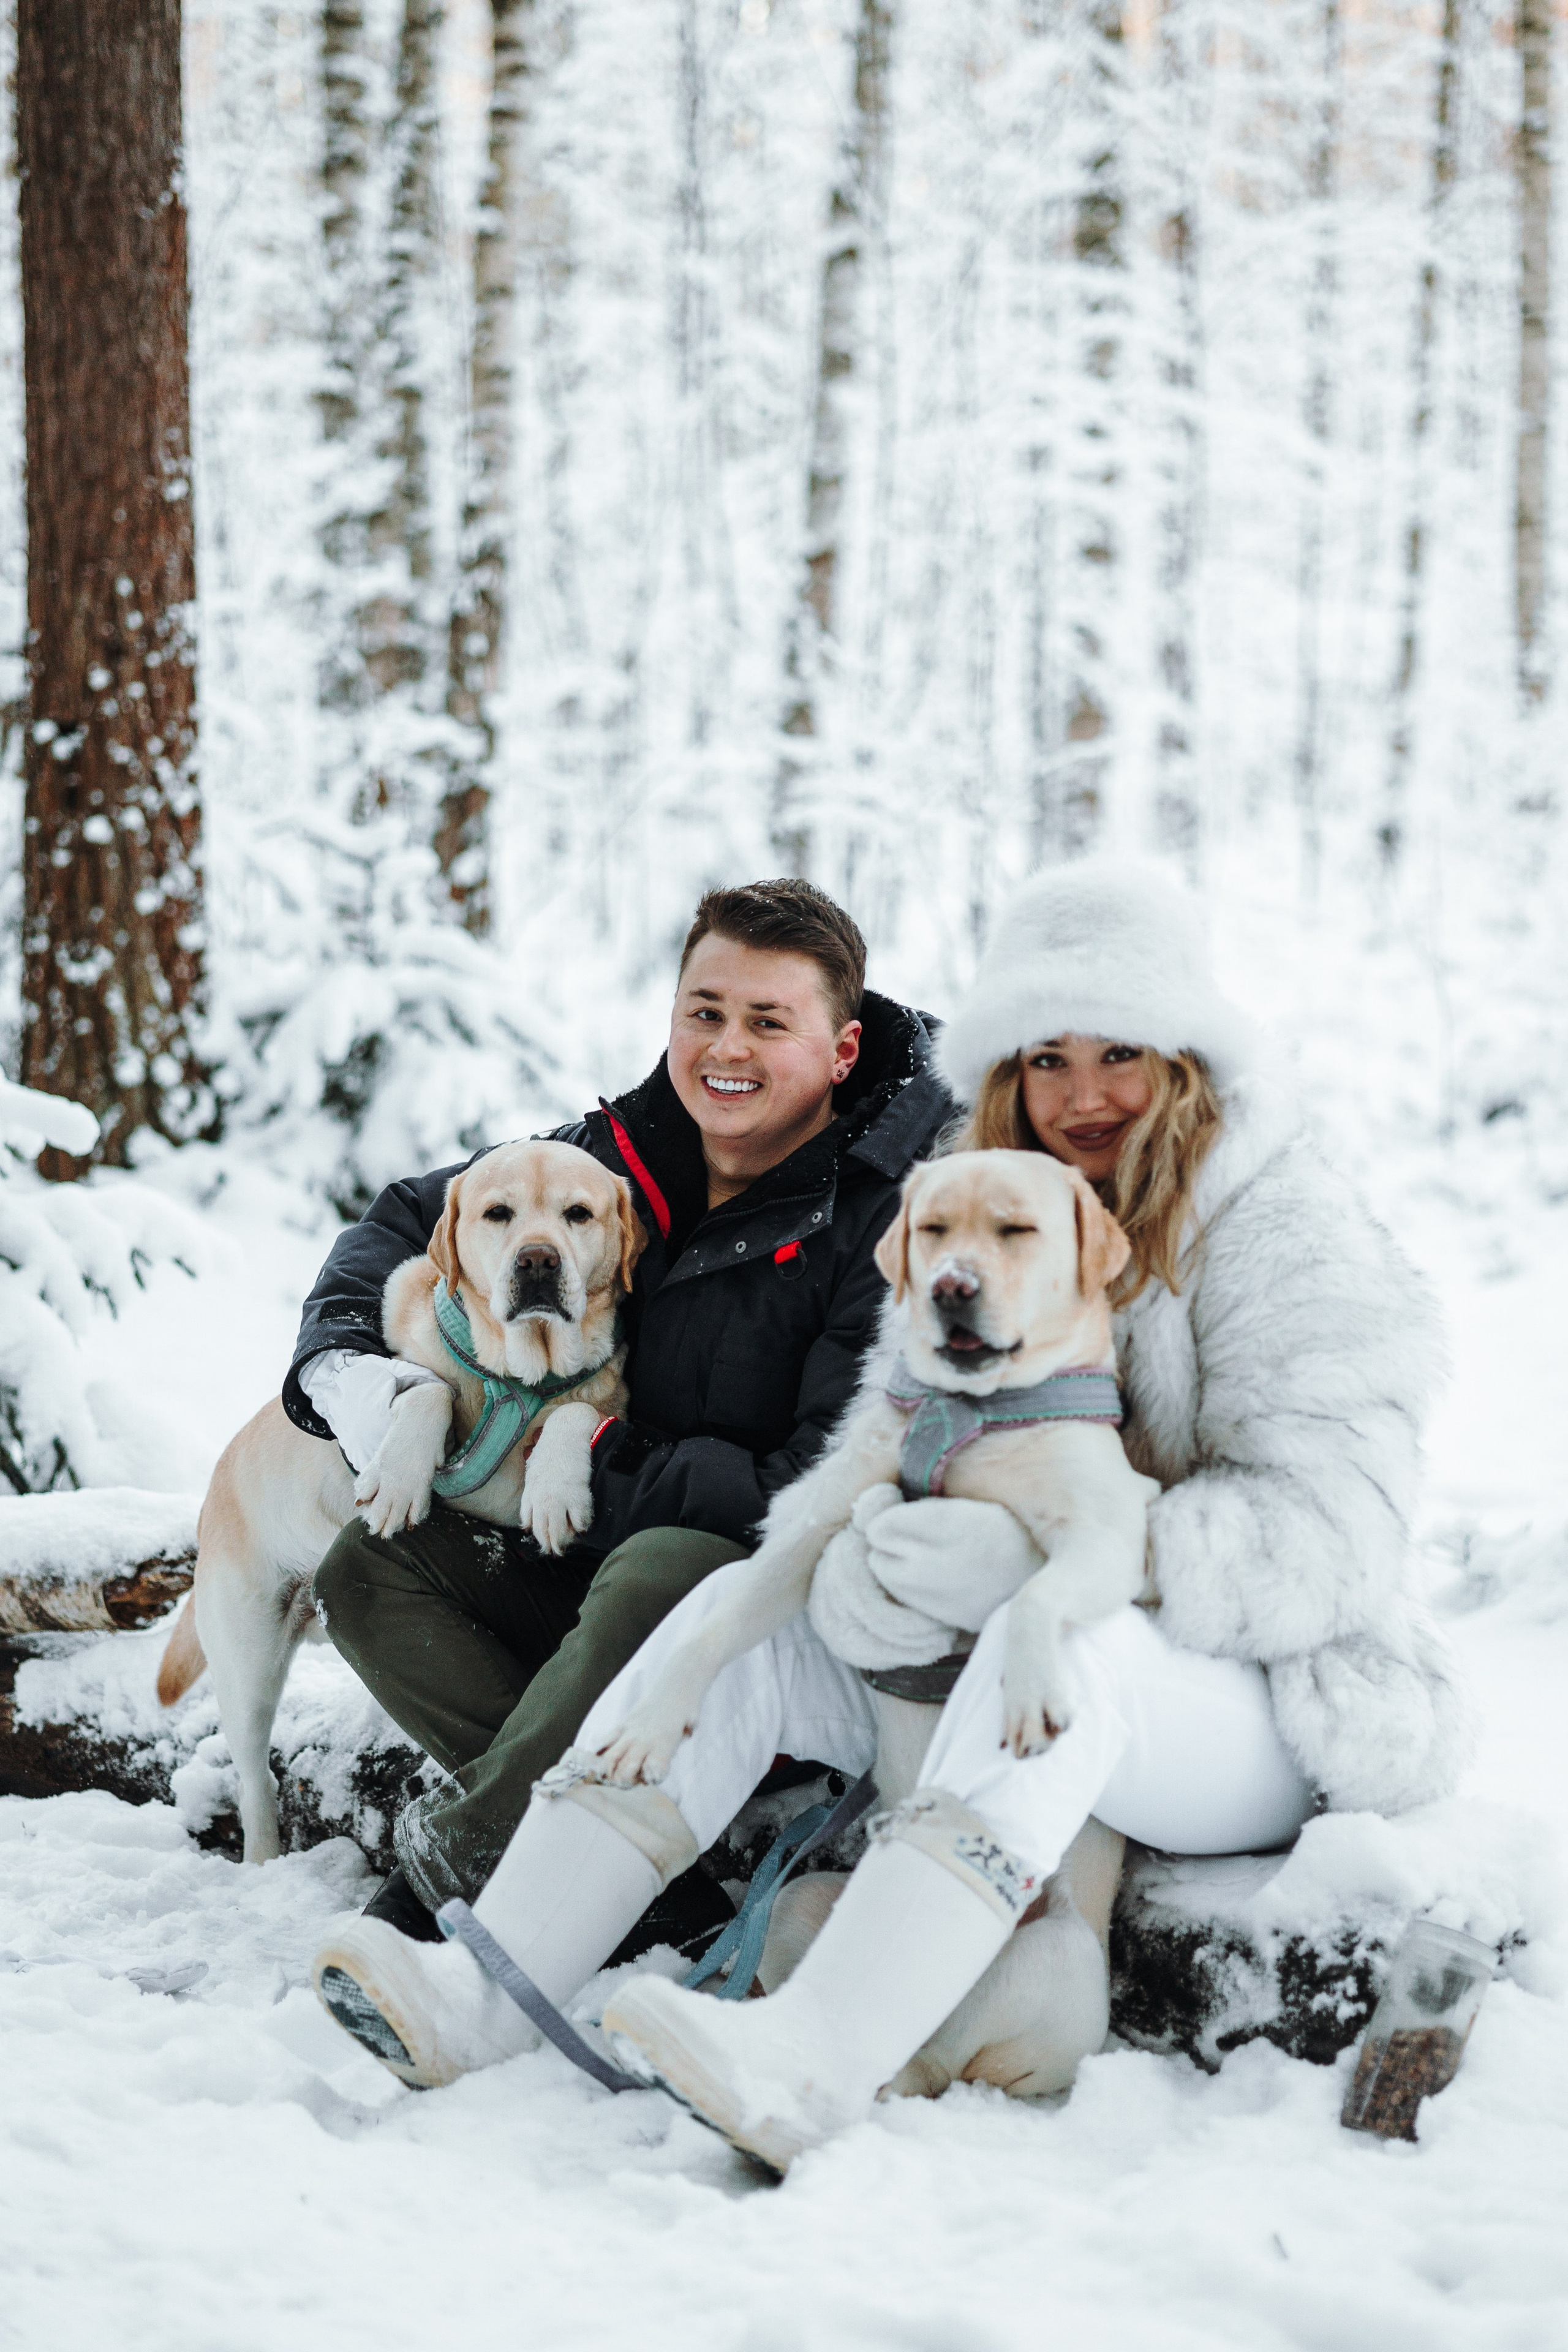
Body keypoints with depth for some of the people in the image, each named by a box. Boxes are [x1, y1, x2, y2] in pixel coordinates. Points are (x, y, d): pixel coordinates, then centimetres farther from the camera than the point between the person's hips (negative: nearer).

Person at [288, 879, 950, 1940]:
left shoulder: (891, 1217, -19)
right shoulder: (623, 1153, 0)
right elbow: (406, 1219, 14)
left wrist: (602, 1466, -17)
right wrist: (340, 1356, -7)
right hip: (597, 1567, 7)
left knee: (658, 1573, -38)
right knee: (372, 1566, -9)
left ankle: (451, 1864, -21)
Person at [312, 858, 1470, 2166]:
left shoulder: (1289, 1243, -10)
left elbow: (1328, 1533, -20)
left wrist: (1042, 1549, -31)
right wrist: (863, 1533, -12)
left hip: (1265, 1709, -7)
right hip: (989, 1672, 7)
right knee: (742, 1606, -12)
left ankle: (811, 2069, -53)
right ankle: (483, 1997, -24)